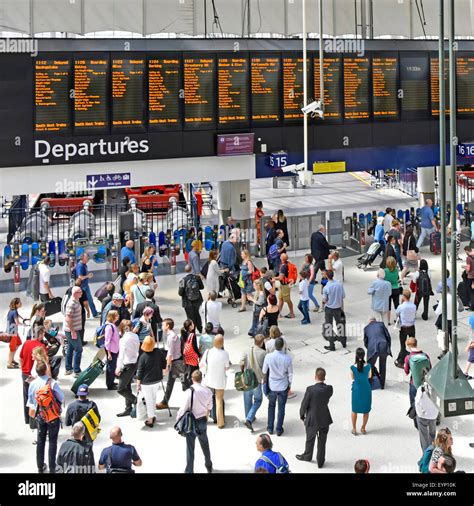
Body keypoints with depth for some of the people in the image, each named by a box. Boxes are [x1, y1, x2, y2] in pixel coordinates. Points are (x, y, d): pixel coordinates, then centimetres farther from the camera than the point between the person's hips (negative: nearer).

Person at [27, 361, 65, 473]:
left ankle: (40, 467, 21)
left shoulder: (33, 384, -10)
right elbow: (62, 398, -12)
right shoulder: (53, 383, -22)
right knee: (52, 441, 6)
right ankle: (52, 468, 12)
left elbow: (30, 400, 4)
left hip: (40, 415, 3)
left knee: (40, 441, 14)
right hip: (53, 416, -3)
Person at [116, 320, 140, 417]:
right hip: (135, 363, 8)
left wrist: (118, 368, -10)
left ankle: (137, 402, -1)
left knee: (120, 389, -1)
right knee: (127, 387, 17)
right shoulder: (135, 336, 3)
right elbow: (137, 350, 7)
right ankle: (128, 408, 22)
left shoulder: (124, 339, -18)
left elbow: (121, 355, -19)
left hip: (128, 365, -8)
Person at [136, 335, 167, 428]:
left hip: (147, 382, -4)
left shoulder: (143, 357, -20)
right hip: (157, 379, 4)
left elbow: (140, 372, -13)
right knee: (154, 398, 22)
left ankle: (150, 420, 14)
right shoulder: (159, 352, -10)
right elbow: (164, 365, 3)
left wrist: (138, 384, -3)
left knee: (149, 400, 7)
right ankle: (152, 415, 35)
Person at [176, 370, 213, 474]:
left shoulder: (191, 391, -21)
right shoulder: (208, 391, -8)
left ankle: (189, 470, 7)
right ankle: (209, 466, 39)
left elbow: (185, 407, -17)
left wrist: (178, 418, -2)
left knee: (190, 447, 4)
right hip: (203, 421, 5)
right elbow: (209, 407, 3)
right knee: (205, 444, 23)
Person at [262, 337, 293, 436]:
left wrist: (265, 380, 19)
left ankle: (270, 428, 27)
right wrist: (289, 385, 12)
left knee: (271, 406, 21)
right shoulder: (287, 358, -19)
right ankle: (279, 429, 21)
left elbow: (264, 371, -2)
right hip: (283, 387, -1)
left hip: (272, 386, 1)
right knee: (281, 408, 14)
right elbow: (290, 374, -6)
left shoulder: (268, 357, -18)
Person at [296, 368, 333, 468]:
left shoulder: (310, 389, -25)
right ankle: (320, 462, 29)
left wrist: (302, 416, 2)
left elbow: (304, 405, -14)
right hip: (325, 419, 3)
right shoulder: (329, 389, -14)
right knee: (322, 442, 17)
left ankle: (307, 456, 45)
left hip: (312, 420, -2)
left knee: (310, 440, 22)